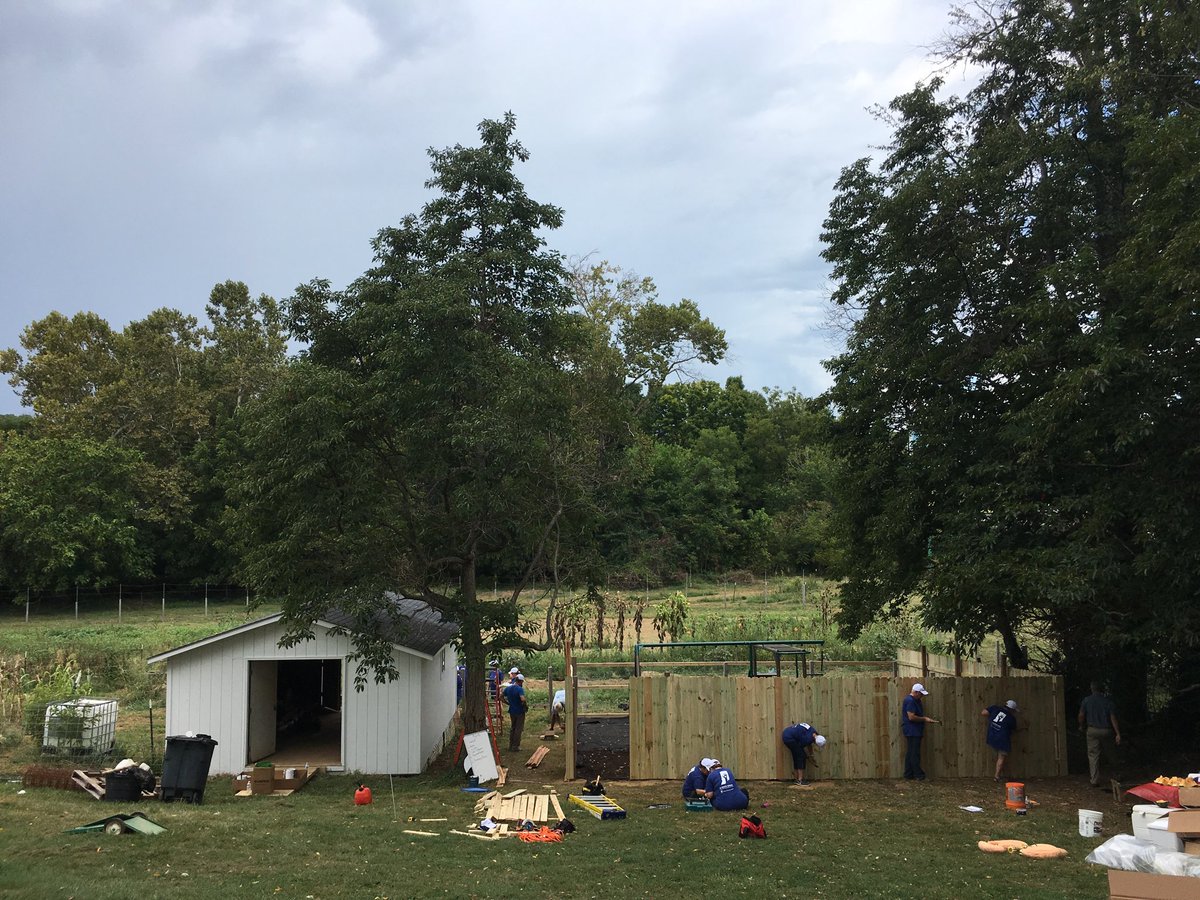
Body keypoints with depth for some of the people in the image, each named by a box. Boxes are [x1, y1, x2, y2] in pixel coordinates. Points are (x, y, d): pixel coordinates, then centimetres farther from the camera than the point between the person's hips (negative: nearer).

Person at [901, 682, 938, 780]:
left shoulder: (916, 701, 17)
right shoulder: (910, 701, -17)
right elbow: (911, 717, -22)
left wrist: (925, 720, 13)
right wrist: (924, 719, -13)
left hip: (915, 731, 11)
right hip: (912, 731, -11)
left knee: (910, 753, 11)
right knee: (915, 754, -7)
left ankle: (908, 775, 13)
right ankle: (919, 775, -6)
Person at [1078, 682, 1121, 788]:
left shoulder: (1087, 700, -2)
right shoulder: (1108, 701, -2)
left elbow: (1081, 716, -3)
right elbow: (1113, 718, -7)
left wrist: (1082, 727, 15)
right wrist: (1118, 734, -7)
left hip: (1092, 730, 0)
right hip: (1106, 731, 1)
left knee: (1093, 755, 1)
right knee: (1111, 753, 19)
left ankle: (1095, 781, -3)